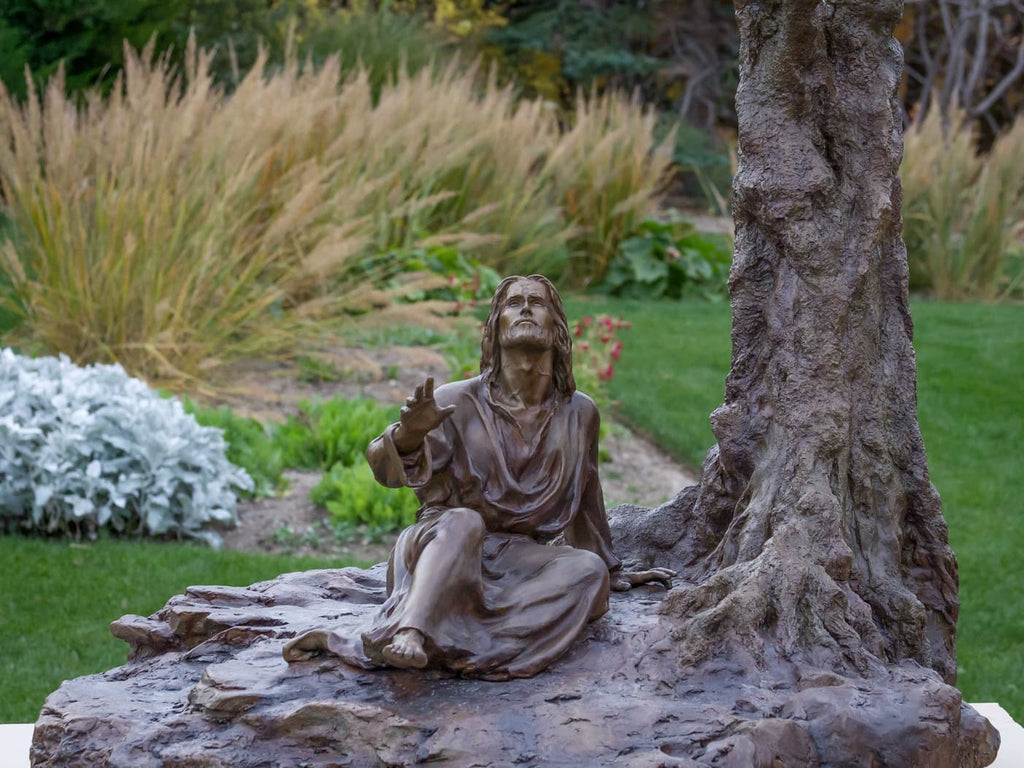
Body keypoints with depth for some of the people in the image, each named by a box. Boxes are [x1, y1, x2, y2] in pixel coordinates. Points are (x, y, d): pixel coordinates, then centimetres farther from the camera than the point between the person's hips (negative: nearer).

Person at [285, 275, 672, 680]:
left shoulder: (579, 413, 6)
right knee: (463, 521, -35)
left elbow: (586, 503, 20)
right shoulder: (459, 402, -5)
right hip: (442, 550, -3)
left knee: (589, 570, -27)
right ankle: (410, 632, -56)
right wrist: (408, 434, -39)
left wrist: (615, 572, 31)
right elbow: (387, 471, -16)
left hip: (518, 563, 3)